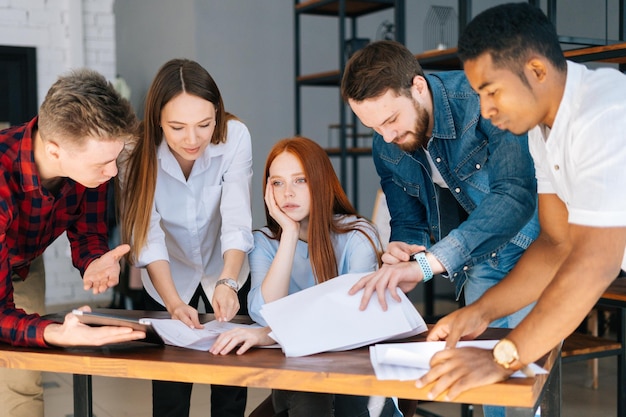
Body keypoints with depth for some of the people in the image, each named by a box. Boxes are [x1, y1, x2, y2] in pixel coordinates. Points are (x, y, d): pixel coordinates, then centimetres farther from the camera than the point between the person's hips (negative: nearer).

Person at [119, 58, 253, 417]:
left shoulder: (235, 136, -26)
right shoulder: (140, 149, -25)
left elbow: (236, 221, -31)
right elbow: (147, 235, -30)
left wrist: (227, 283, -47)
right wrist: (174, 302, -42)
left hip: (225, 271, 0)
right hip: (169, 277, 0)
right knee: (169, 386, 3)